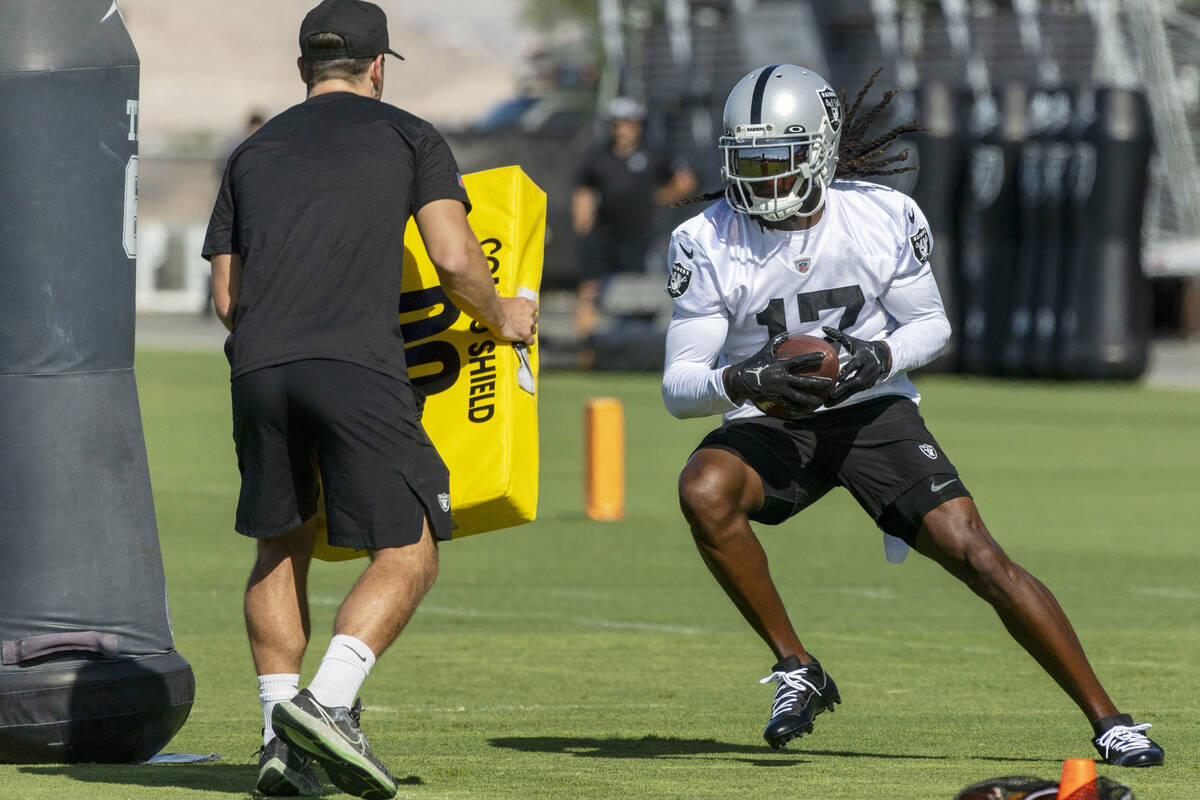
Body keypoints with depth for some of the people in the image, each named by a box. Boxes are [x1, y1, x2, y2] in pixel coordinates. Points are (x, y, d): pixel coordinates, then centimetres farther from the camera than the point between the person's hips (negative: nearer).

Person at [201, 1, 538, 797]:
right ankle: (328, 701, -19)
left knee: (282, 546, 20)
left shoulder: (254, 153, 24)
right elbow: (455, 261, 3)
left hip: (259, 367, 4)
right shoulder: (409, 137, 14)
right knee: (408, 555, 2)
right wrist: (503, 316, 21)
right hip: (357, 366, -4)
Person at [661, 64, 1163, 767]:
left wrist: (881, 358, -18)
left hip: (874, 413, 0)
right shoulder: (709, 243, -12)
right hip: (771, 424, 0)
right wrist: (745, 383, -32)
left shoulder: (884, 219, -10)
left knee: (977, 555, -13)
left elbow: (931, 323, 4)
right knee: (704, 491, -32)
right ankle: (797, 671, -15)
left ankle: (1107, 719, -3)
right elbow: (679, 385, -10)